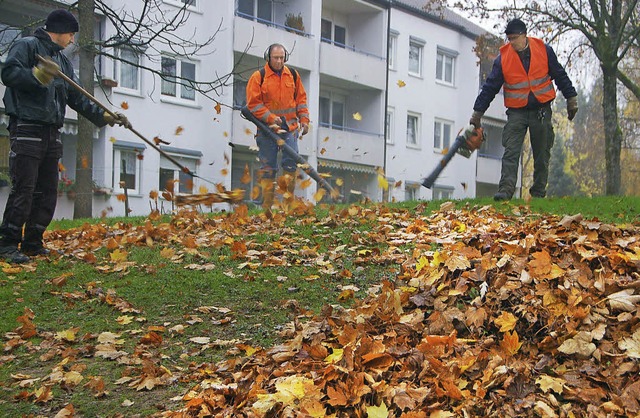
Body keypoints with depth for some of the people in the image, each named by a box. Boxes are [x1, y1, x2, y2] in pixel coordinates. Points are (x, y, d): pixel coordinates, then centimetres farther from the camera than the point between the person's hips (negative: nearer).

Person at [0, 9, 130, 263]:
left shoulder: (62, 61, 24)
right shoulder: (27, 46, 1)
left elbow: (77, 98, 24)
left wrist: (105, 117, 16)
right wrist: (38, 75, -27)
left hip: (52, 133, 8)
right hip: (27, 129, -8)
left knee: (47, 192, 7)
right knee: (23, 189, -11)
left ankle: (33, 243, 14)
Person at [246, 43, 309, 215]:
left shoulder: (293, 75, 10)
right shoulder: (258, 77, -2)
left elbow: (301, 98, 16)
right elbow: (253, 103, -6)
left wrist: (304, 120, 6)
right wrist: (270, 118, -15)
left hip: (289, 128, 2)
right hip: (267, 129, -2)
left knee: (291, 163, -10)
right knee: (268, 168, 1)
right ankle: (267, 206, 5)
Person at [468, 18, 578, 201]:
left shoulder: (543, 50, -2)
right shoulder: (503, 58, -5)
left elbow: (560, 76, 9)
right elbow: (490, 87, 0)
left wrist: (571, 98, 10)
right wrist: (477, 113, -1)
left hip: (541, 110, 1)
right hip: (516, 112, -1)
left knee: (542, 154, 7)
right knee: (511, 152, -15)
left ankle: (539, 192, 17)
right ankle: (506, 189, -22)